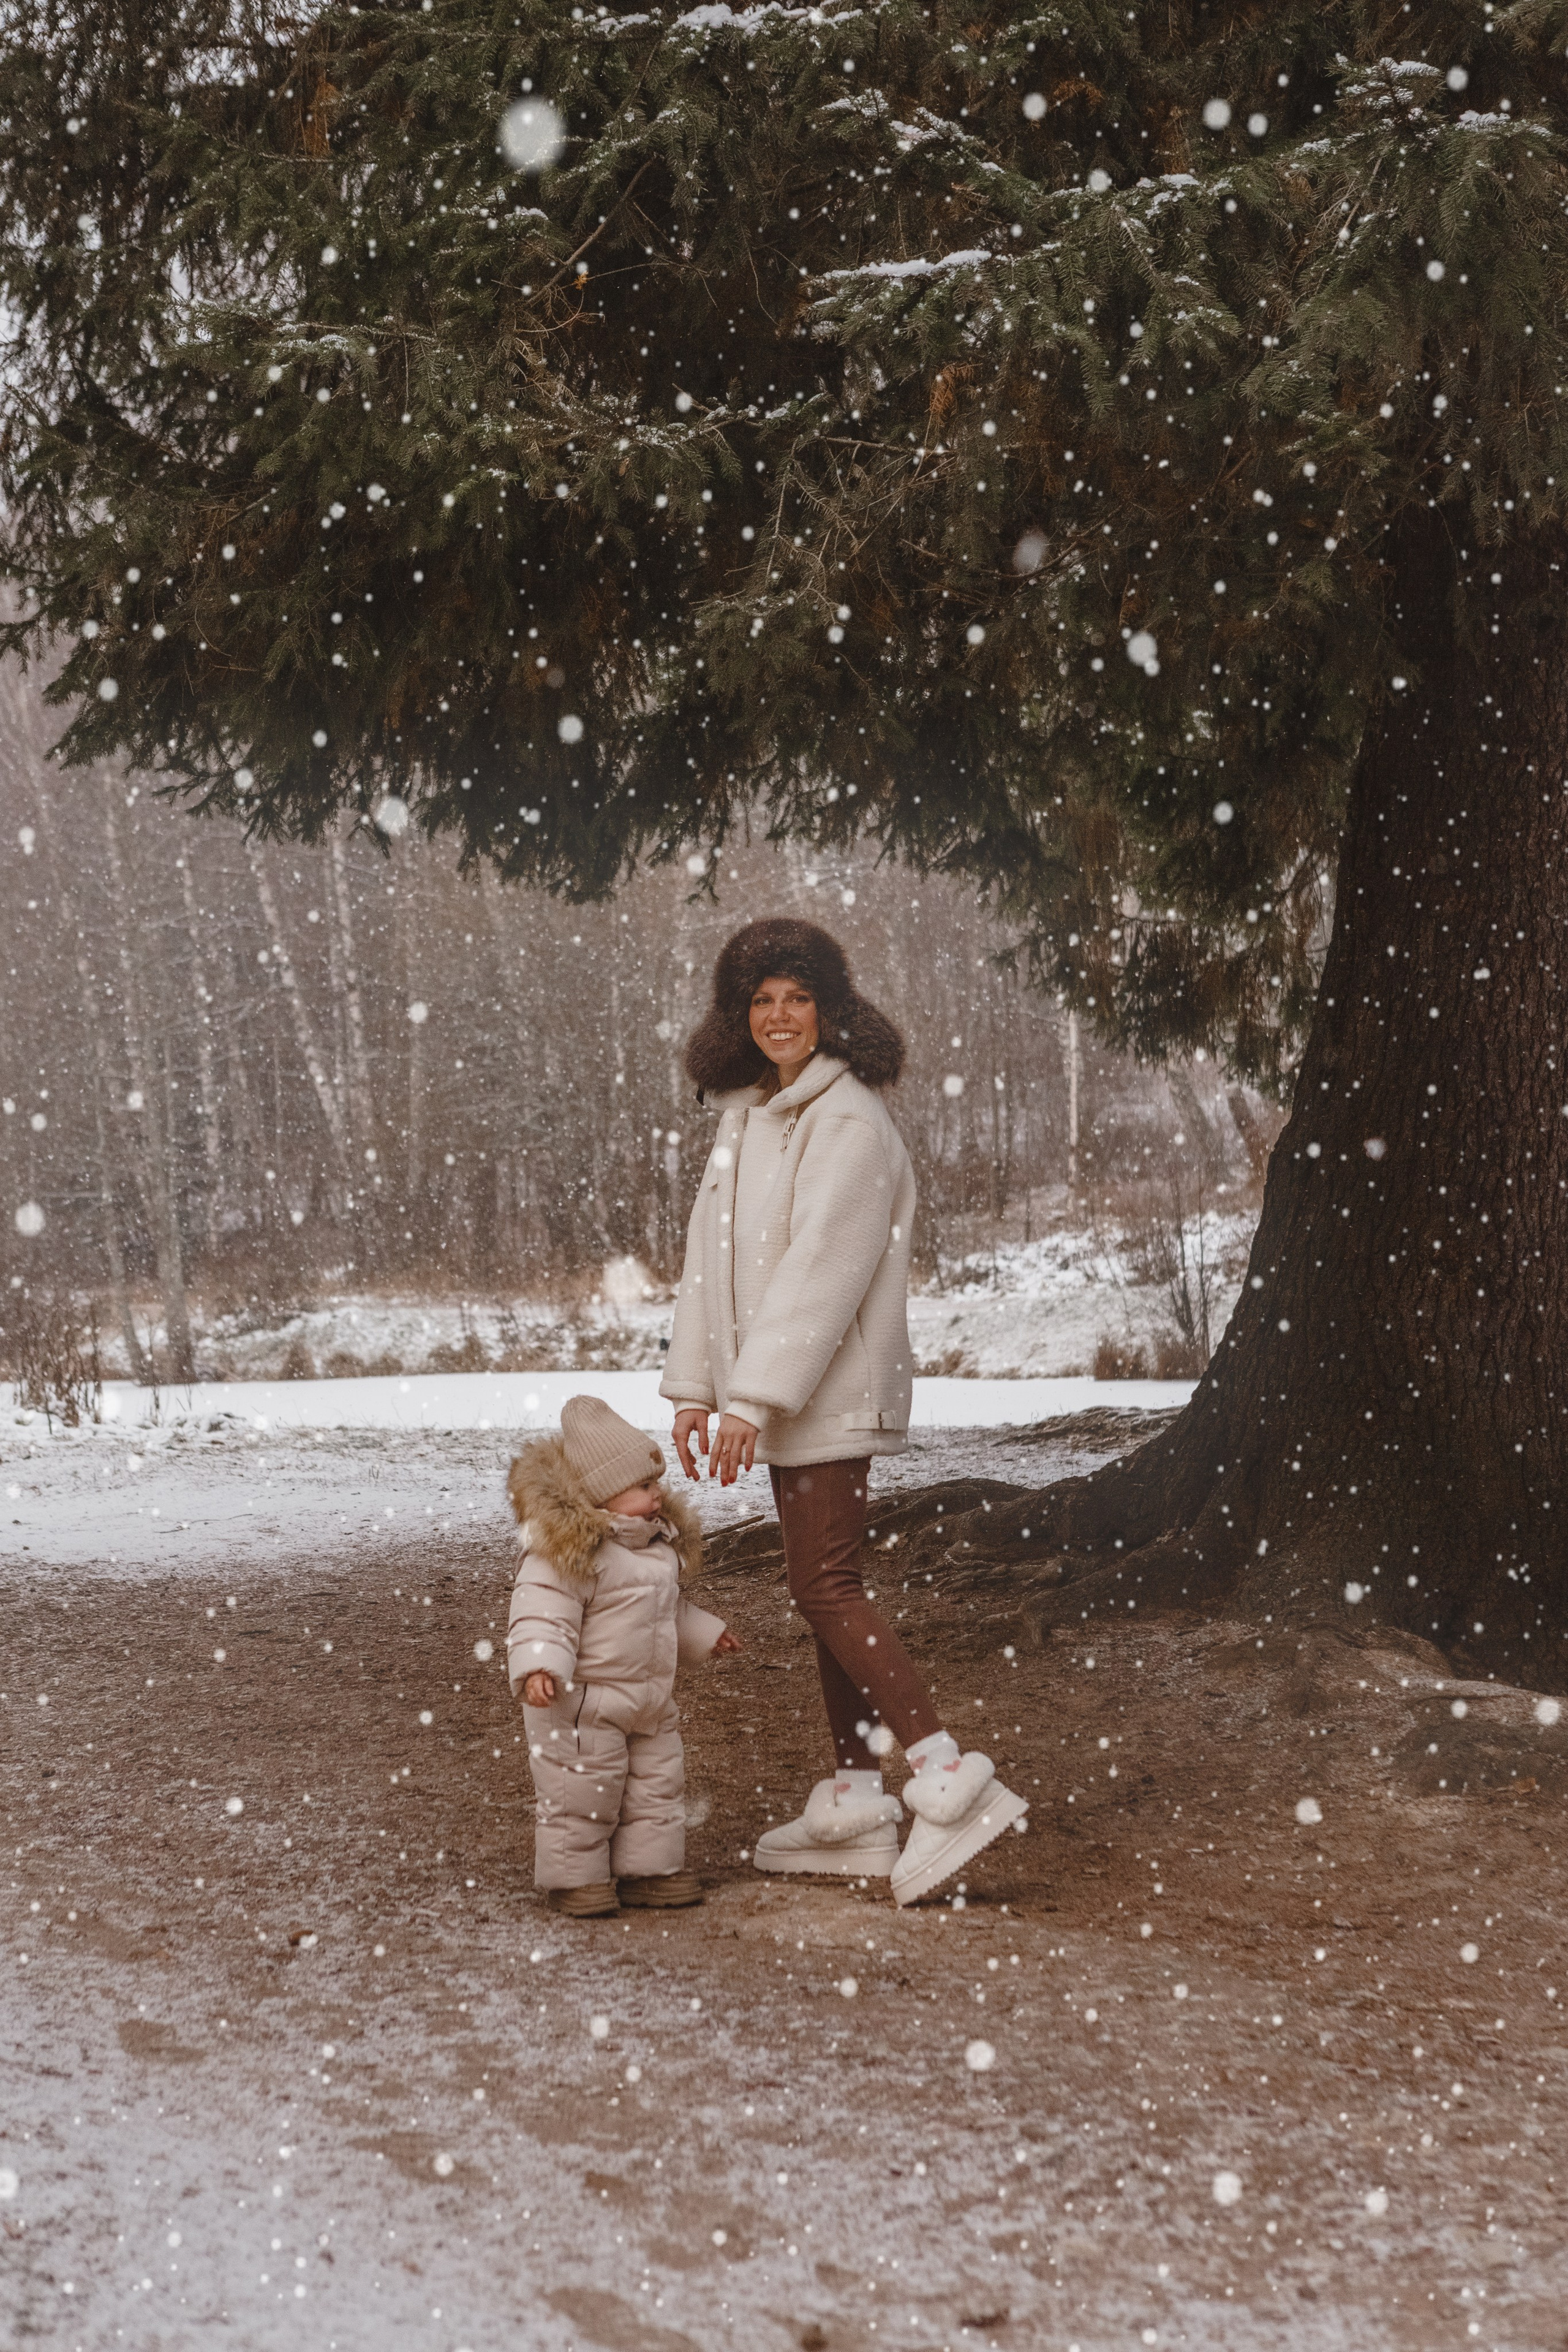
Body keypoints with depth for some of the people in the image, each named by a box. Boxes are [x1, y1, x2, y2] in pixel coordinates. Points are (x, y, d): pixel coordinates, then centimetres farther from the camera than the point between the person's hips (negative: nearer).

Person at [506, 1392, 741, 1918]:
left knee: (659, 1784, 11)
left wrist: (703, 1633, 33)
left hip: (650, 1704, 8)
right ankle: (574, 1877, 12)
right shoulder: (570, 1553, -21)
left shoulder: (661, 1543, 9)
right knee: (581, 1794, -1)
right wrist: (538, 1668, -41)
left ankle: (649, 1871, 21)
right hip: (580, 1704, -8)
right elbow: (542, 1614, -28)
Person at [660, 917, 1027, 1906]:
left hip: (833, 1394, -9)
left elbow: (822, 1266, -20)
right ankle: (856, 1804, 16)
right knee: (828, 1587, 10)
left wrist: (755, 1397, -23)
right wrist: (695, 1384, 11)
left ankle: (952, 1780, -9)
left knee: (827, 1585, -11)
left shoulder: (849, 1121, -14)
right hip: (780, 1394, 9)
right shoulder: (745, 1117, 14)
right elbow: (712, 1257, 16)